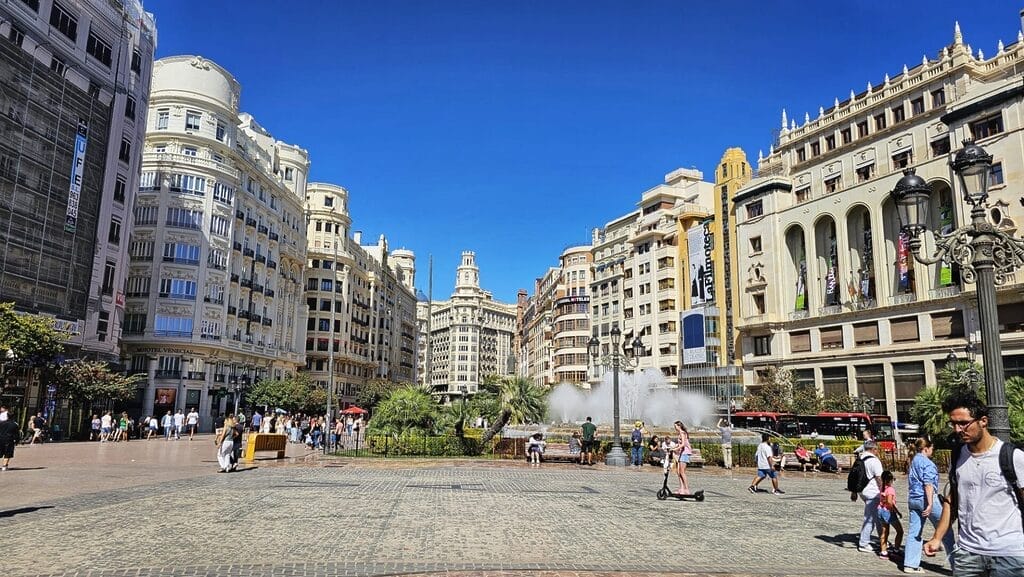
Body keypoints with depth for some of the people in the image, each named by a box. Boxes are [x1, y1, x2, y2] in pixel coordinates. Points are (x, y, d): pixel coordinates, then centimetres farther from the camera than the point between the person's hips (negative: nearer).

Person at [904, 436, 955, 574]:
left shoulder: (913, 462, 17)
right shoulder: (927, 463, -11)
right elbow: (928, 484, -19)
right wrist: (930, 504, -22)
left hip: (912, 499, 9)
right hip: (926, 499, -8)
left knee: (914, 532, 6)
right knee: (945, 530, 6)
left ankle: (910, 564, 5)